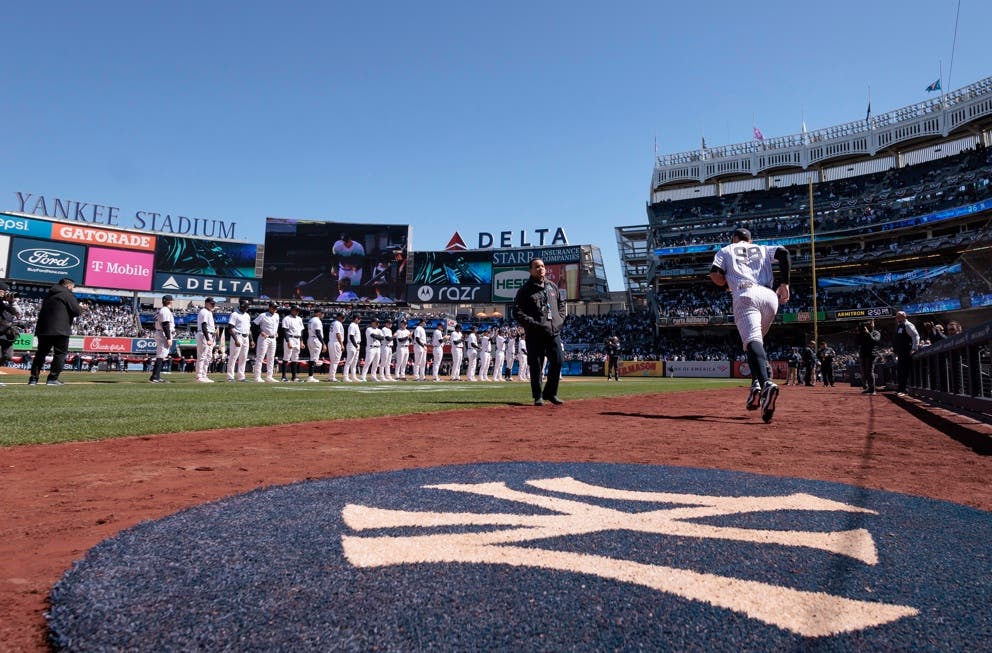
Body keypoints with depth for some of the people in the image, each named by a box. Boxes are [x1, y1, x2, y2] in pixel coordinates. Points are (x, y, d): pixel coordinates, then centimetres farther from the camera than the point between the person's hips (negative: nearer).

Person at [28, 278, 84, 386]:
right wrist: (81, 307, 12)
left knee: (41, 353, 11)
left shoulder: (50, 294, 20)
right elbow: (77, 311, -12)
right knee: (60, 353, 0)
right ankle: (53, 378, -5)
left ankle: (33, 378, 8)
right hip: (60, 330, -7)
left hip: (43, 328, 7)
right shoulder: (67, 294, -4)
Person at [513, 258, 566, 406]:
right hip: (535, 333, -5)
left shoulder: (552, 286, 15)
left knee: (557, 360, 2)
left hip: (554, 331, 5)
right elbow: (517, 311, -6)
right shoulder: (525, 289, -2)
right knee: (536, 365, -2)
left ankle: (550, 393, 17)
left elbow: (561, 303, 26)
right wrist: (532, 323, -15)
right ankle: (538, 396, 9)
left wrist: (560, 319, 11)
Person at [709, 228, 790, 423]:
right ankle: (757, 383, -1)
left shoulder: (726, 250, 24)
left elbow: (715, 275, 7)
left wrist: (728, 285, 28)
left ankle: (765, 383, -48)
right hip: (770, 296, 4)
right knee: (757, 339, 21)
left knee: (752, 340, -22)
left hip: (745, 295, -4)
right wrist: (785, 284, 8)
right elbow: (783, 252, 9)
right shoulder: (762, 249, 31)